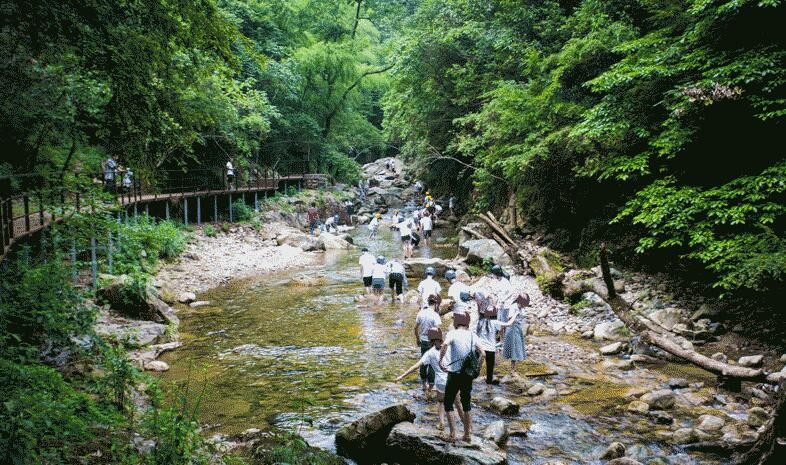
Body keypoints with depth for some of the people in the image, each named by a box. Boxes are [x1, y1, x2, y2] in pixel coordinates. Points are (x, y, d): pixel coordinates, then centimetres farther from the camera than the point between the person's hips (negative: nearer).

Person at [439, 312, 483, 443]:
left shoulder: (453, 333, -8)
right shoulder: (473, 336, 5)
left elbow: (445, 345, -29)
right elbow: (482, 354, 1)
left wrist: (441, 360, -17)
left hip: (455, 374, -4)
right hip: (468, 375, 4)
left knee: (448, 403, 8)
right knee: (467, 404, 18)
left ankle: (452, 434, 2)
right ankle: (468, 434, 22)